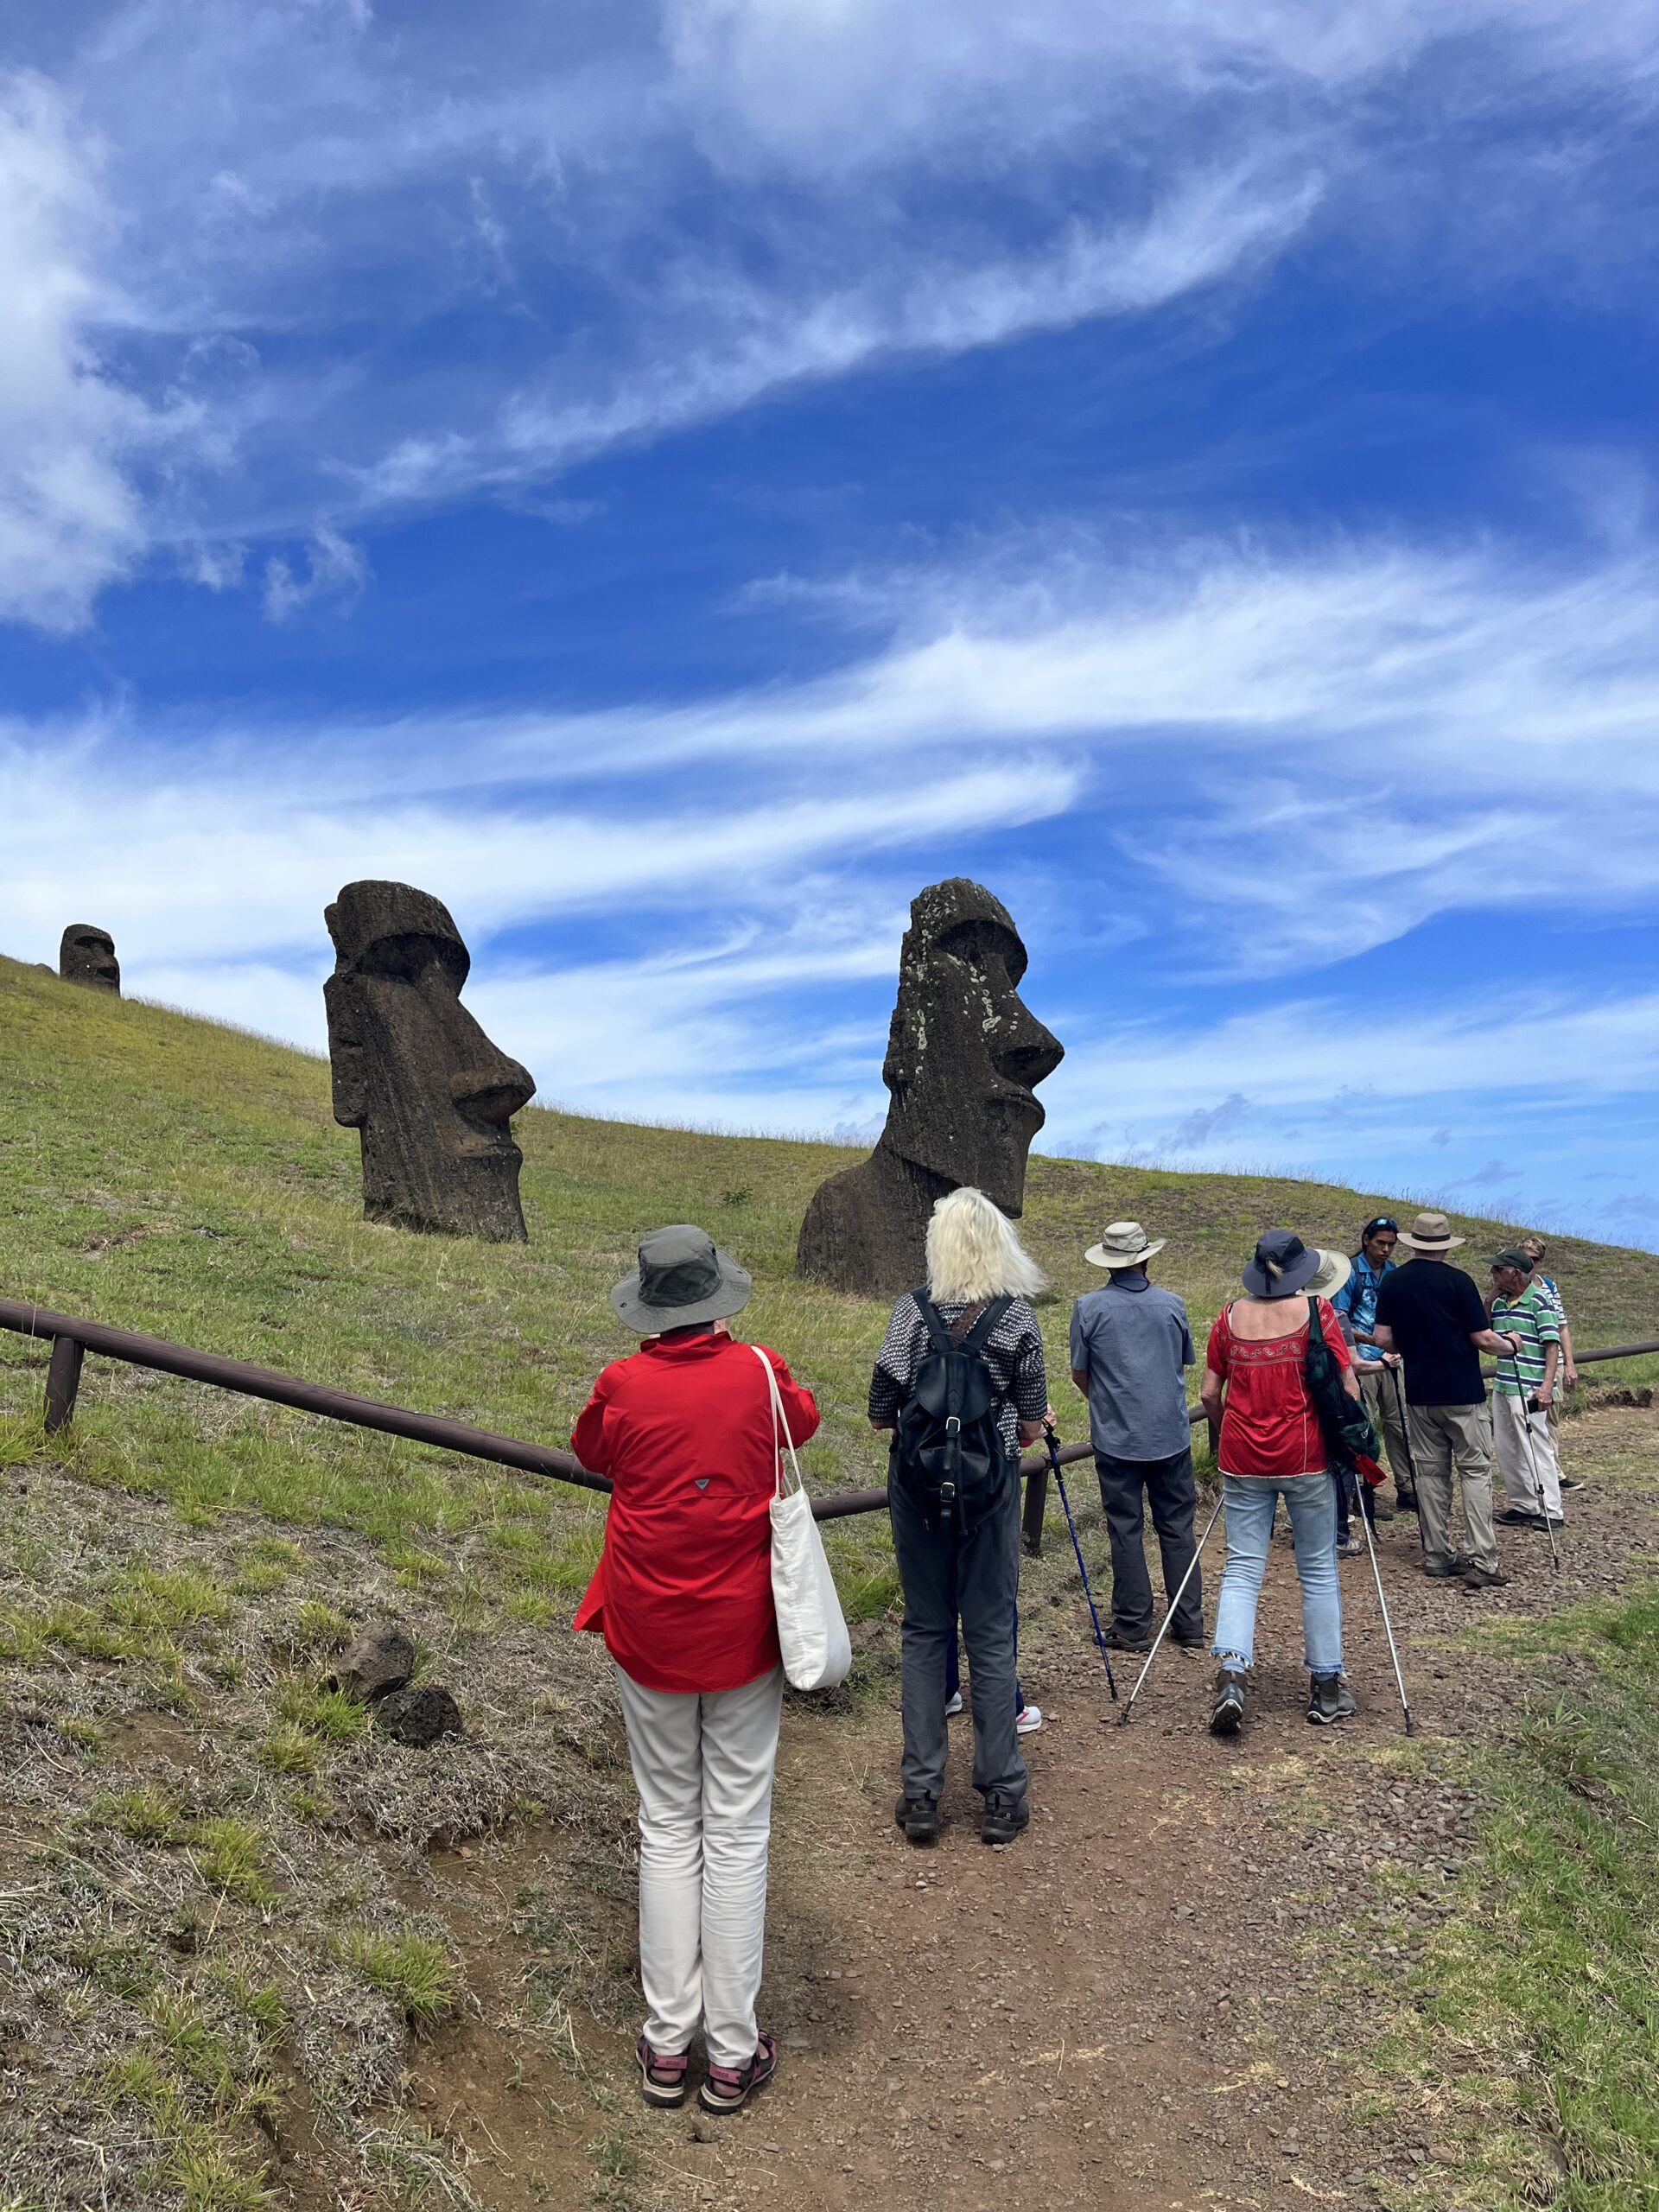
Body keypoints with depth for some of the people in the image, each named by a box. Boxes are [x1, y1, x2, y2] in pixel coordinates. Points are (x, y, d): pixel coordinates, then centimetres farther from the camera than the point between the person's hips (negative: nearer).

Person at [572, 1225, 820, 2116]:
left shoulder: (624, 1386, -11)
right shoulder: (759, 1373, -10)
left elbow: (592, 1453, 11)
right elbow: (803, 1418, 14)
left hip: (648, 1632, 1)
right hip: (741, 1631, 0)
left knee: (666, 1827, 13)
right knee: (737, 1831, 8)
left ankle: (666, 2045, 21)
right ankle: (732, 2054, 17)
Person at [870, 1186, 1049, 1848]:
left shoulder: (912, 1309, -7)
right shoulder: (1017, 1314, -7)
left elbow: (879, 1415, -5)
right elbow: (1031, 1428, -3)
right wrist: (1031, 1420, 20)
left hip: (917, 1483, 1)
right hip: (990, 1485, 0)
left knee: (923, 1631, 11)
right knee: (991, 1633, 9)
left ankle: (920, 1794, 15)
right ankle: (1001, 1796, 16)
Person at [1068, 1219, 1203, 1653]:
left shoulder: (1089, 1307, -7)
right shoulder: (1171, 1304, 1)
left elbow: (1079, 1375, 2)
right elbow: (1183, 1364, 14)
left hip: (1116, 1437, -2)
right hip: (1171, 1434, 2)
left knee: (1126, 1531, 5)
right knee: (1177, 1528, 10)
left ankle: (1134, 1628, 10)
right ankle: (1190, 1625, 16)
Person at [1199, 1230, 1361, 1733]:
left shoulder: (1230, 1317, 0)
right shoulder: (1315, 1311, -7)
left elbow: (1209, 1395, 4)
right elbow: (1348, 1390, -8)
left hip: (1243, 1460, 2)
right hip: (1306, 1456, -2)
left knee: (1242, 1568, 6)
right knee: (1319, 1571, 11)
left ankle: (1230, 1674, -11)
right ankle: (1326, 1687, 20)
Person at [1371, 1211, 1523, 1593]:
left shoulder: (1391, 1283, 2)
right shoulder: (1457, 1281, -11)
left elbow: (1383, 1340, 2)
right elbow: (1482, 1338, -9)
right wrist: (1510, 1345, 11)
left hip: (1419, 1394, 4)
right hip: (1463, 1392, -4)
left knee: (1430, 1472, 11)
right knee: (1475, 1471, 1)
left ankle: (1438, 1556, 14)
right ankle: (1482, 1561, -5)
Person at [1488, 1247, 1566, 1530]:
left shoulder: (1540, 1300, -9)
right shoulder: (1500, 1302, 12)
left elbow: (1552, 1345, -12)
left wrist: (1547, 1385, -20)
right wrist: (1491, 1298, 6)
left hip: (1528, 1391, -8)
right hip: (1502, 1388, 8)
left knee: (1536, 1450, -4)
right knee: (1507, 1451, 12)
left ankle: (1550, 1511, 4)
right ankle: (1523, 1505, 21)